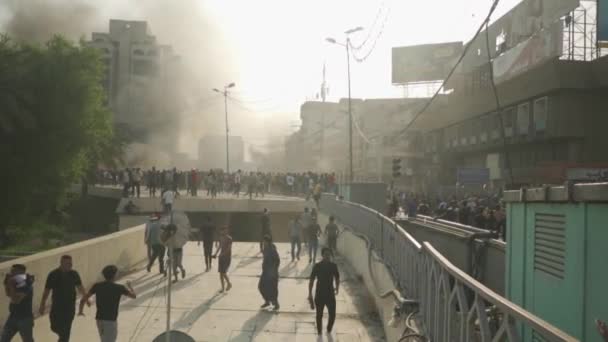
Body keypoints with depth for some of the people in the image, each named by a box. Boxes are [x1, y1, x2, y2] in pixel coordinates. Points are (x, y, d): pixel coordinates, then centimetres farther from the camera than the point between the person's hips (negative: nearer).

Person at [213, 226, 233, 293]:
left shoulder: (229, 238, -12)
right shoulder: (221, 237, 9)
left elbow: (229, 248, -18)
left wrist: (222, 254, -26)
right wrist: (216, 253, 7)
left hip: (227, 257, -6)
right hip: (221, 257, 7)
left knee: (224, 272, -10)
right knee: (221, 272, 4)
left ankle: (229, 284, 14)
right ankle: (222, 288, 13)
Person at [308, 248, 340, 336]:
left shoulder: (333, 266, -1)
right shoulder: (317, 266, -9)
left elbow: (337, 278, 13)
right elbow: (311, 280, -6)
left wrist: (337, 288, -1)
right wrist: (310, 294, -9)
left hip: (330, 294, 2)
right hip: (319, 294, -2)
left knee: (332, 315, 1)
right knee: (319, 315, 6)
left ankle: (329, 331, 26)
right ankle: (319, 332, 23)